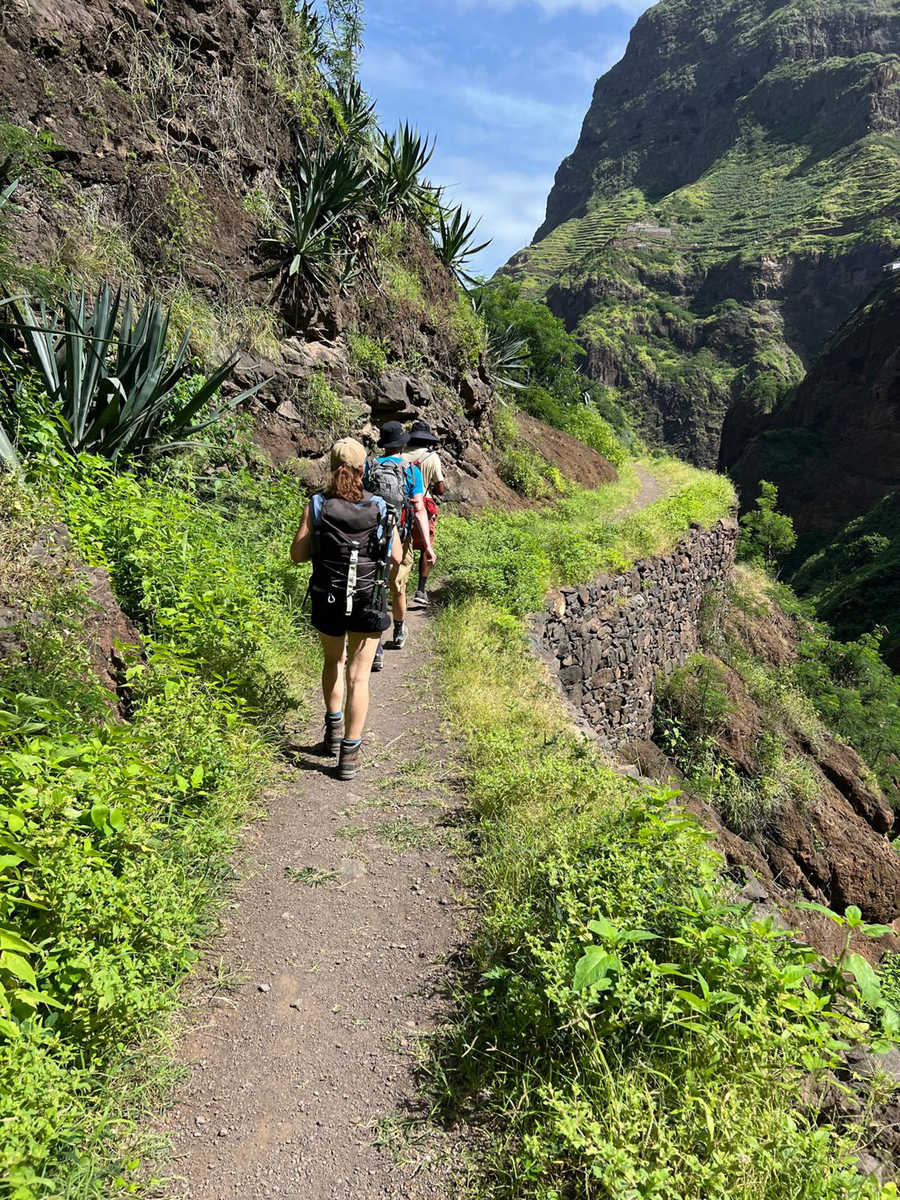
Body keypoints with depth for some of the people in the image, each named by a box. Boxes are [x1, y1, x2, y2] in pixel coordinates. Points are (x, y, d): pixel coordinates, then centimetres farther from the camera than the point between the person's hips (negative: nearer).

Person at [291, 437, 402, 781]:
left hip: (328, 600, 1)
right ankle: (349, 754, 6)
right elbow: (396, 557, -1)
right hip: (368, 601, -1)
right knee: (358, 676, 6)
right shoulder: (378, 508, -6)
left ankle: (334, 729, 29)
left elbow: (298, 555, -5)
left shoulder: (316, 506, -7)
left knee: (333, 661, 27)